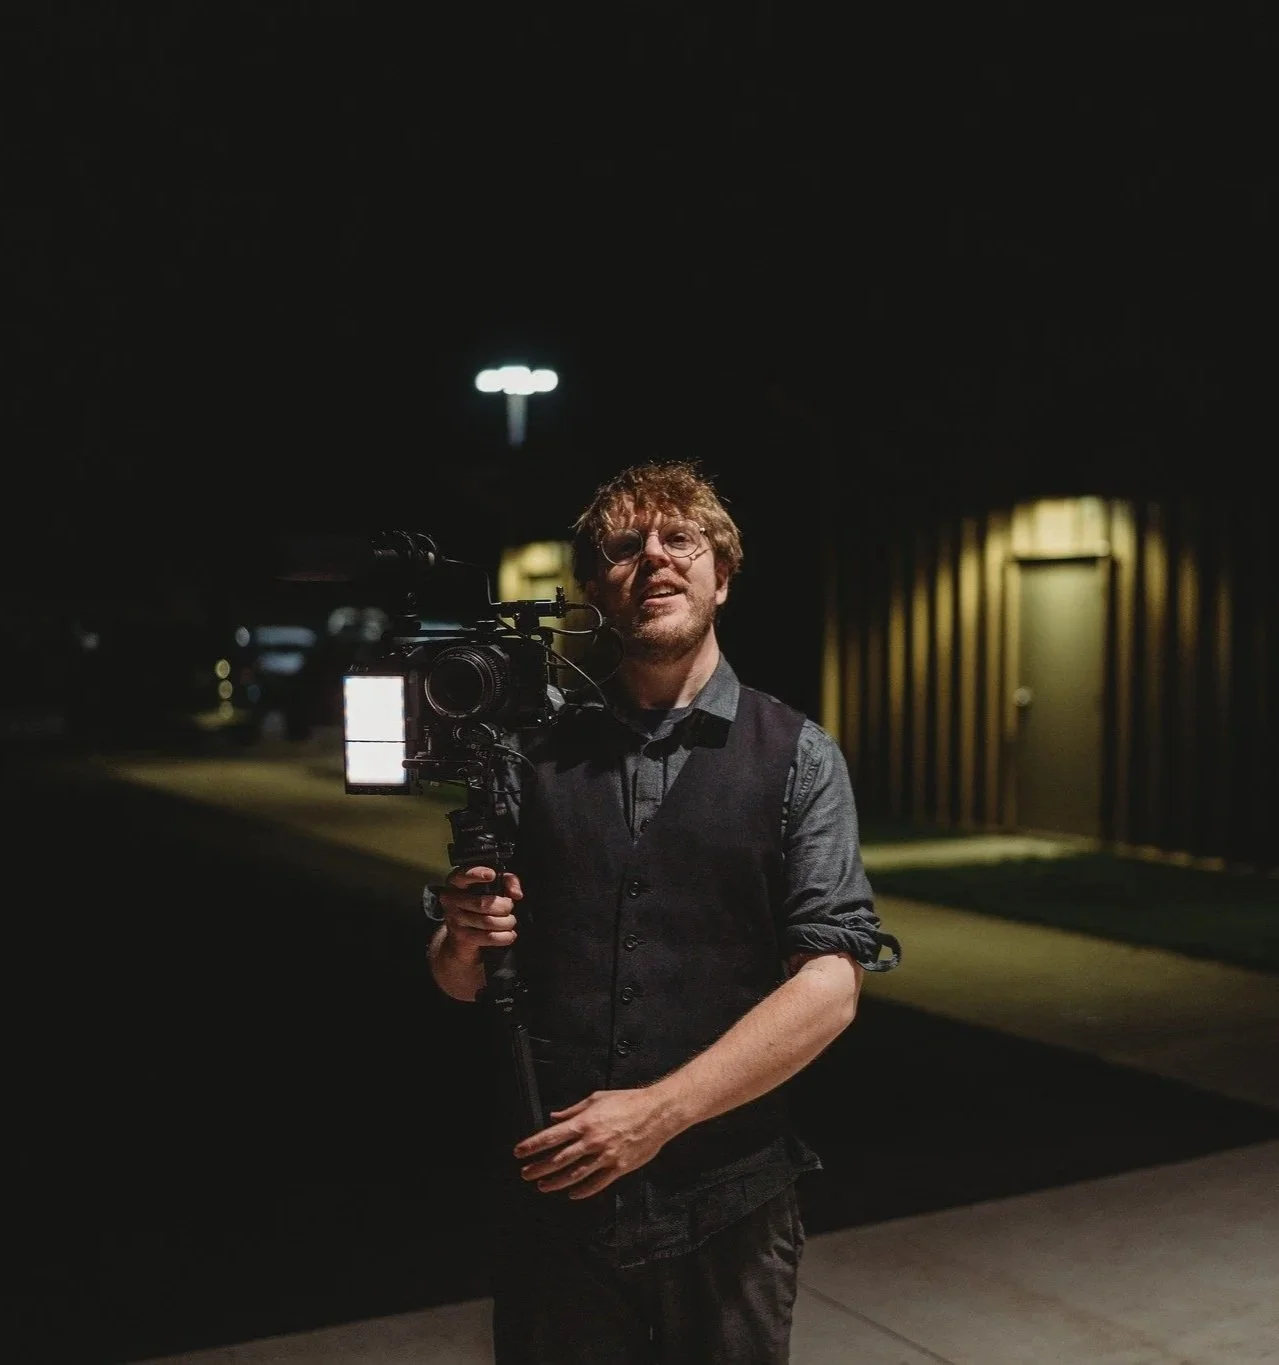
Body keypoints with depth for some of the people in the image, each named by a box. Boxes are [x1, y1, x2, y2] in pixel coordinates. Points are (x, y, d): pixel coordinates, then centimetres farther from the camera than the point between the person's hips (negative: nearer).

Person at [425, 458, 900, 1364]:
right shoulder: (539, 753, 3)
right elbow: (462, 983, 10)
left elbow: (829, 986, -12)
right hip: (548, 1199, 2)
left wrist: (660, 1111, -19)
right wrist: (466, 941, -13)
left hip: (726, 1207, -1)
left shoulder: (797, 758, -3)